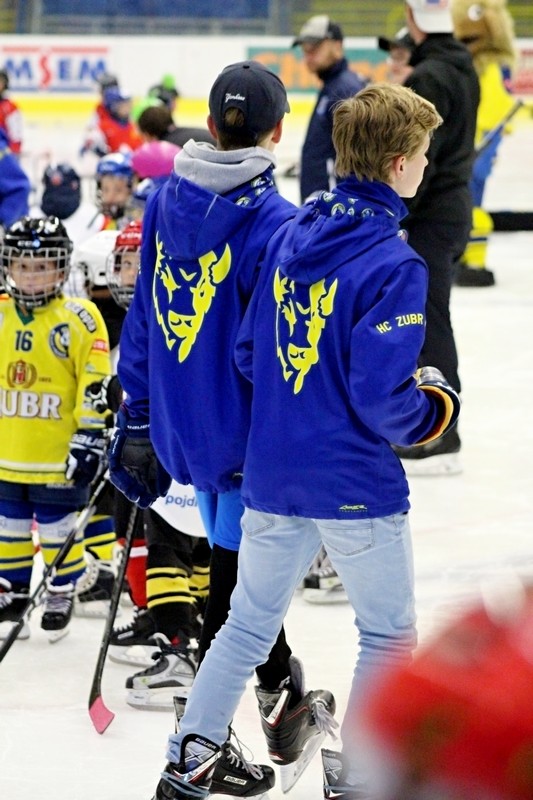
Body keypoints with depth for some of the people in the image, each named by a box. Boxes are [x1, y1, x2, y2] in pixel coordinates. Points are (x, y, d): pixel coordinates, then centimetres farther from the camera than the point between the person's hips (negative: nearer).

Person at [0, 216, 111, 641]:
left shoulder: (79, 318, -9)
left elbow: (95, 384, -9)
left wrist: (91, 434, -12)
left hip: (59, 454, -4)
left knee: (58, 529, 6)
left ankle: (62, 595, 21)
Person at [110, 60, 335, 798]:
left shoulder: (164, 202, 0)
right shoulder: (275, 224, -20)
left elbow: (141, 317, 7)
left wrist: (140, 419, 16)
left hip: (178, 427, 6)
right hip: (245, 435, -6)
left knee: (245, 568, 21)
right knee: (234, 583, 6)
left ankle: (287, 706, 34)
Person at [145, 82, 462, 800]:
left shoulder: (291, 235, 3)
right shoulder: (394, 265, -19)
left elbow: (249, 353, 9)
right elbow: (381, 401, -21)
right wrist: (434, 410, -2)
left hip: (272, 475, 6)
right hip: (357, 487, -6)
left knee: (250, 622, 20)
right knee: (389, 635, 12)